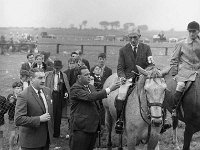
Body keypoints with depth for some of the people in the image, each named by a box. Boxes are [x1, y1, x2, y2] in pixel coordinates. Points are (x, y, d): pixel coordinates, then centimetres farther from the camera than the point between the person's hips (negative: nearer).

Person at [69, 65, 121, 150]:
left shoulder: (91, 87, 15)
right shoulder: (75, 88, -13)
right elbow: (89, 97, -27)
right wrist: (109, 89, -28)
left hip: (93, 127, 8)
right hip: (81, 128, -8)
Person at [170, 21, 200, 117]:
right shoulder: (181, 44, 6)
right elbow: (174, 60, 8)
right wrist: (174, 74, 2)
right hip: (184, 70, -3)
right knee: (181, 85, -29)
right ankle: (175, 108, -19)